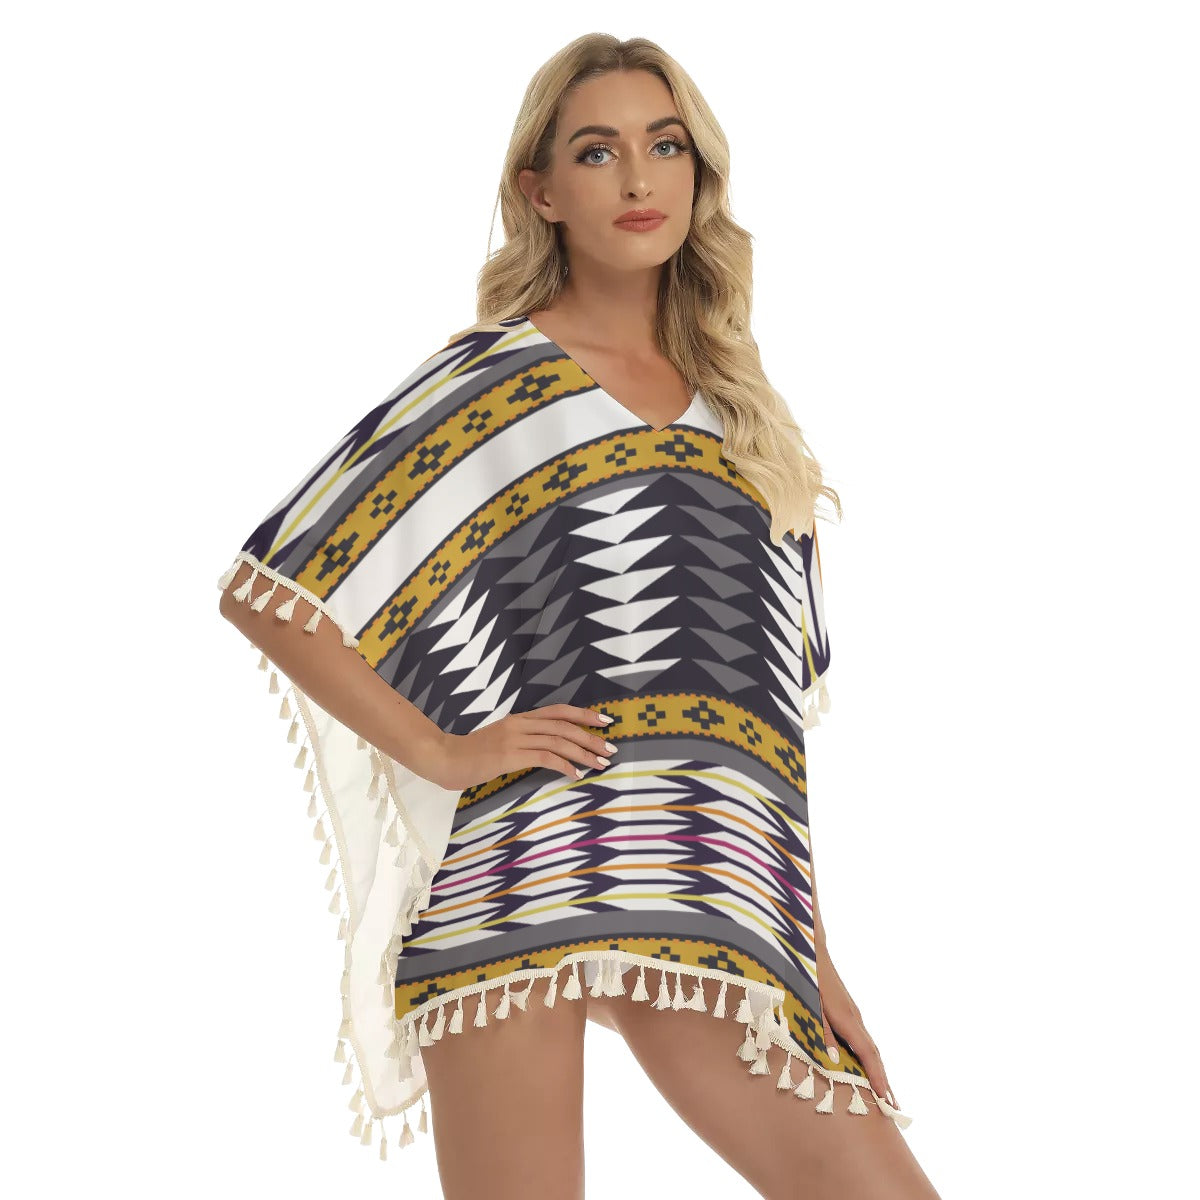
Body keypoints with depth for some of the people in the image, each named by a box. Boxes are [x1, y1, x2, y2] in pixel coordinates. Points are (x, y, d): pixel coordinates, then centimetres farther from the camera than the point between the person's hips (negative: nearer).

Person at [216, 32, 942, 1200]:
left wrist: (810, 954, 15)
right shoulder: (488, 380, 6)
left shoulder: (741, 415, 20)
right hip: (525, 875, -4)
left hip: (716, 903, 5)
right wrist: (439, 750, -6)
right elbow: (267, 588, 2)